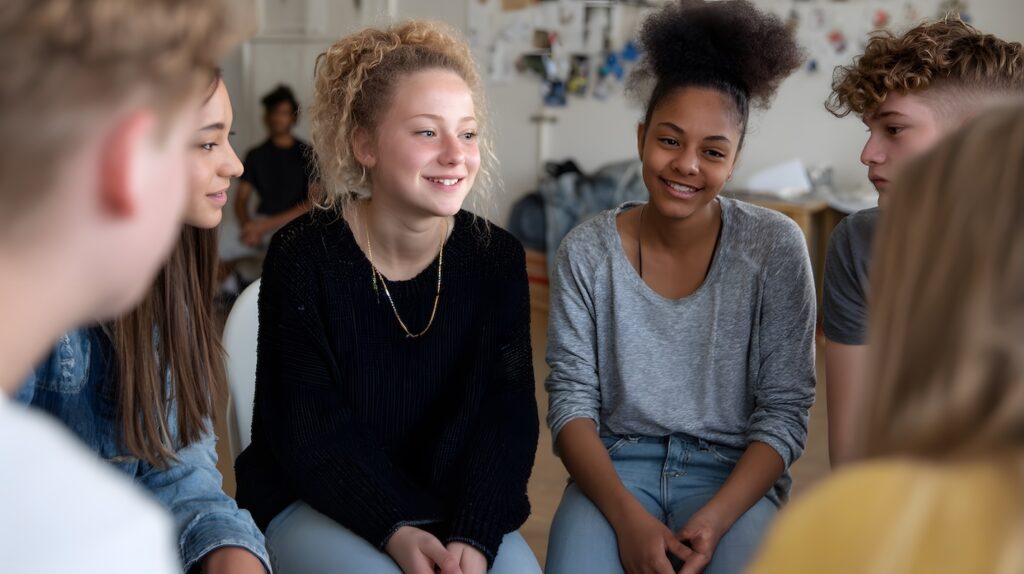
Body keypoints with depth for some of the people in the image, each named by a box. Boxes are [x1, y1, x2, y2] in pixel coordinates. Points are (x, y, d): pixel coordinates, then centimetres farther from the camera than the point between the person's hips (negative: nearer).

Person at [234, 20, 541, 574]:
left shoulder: (496, 258, -6)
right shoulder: (302, 256, -13)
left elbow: (509, 416, -8)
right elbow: (309, 430, -13)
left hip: (455, 505, 3)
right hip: (316, 503, -2)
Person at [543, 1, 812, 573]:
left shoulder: (775, 247, -4)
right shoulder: (588, 252, -1)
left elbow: (784, 410, -4)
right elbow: (572, 399, -2)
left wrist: (714, 520, -18)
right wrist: (629, 517, -17)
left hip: (734, 475, 0)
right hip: (616, 466, 0)